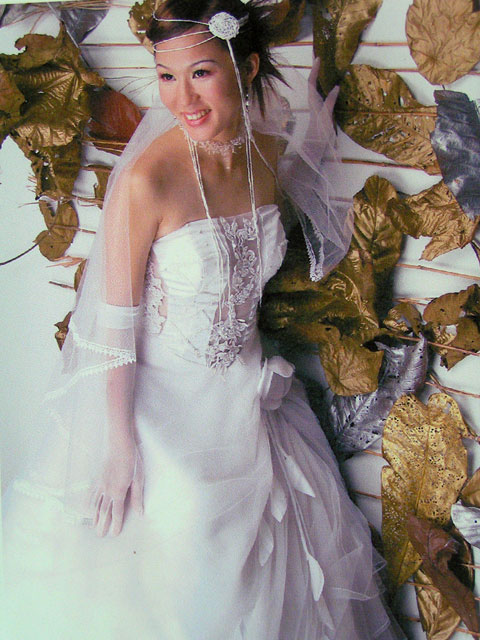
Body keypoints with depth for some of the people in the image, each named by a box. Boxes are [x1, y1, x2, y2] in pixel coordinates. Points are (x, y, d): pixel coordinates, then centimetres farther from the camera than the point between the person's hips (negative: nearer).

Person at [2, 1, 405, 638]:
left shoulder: (274, 154, -6)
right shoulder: (147, 179, -24)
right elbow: (116, 325, -18)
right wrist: (119, 448, -15)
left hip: (247, 390, 6)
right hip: (163, 400, -5)